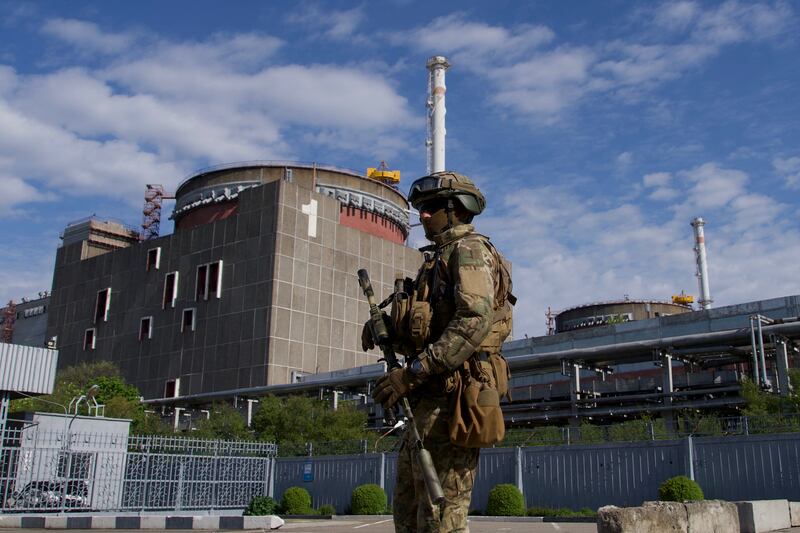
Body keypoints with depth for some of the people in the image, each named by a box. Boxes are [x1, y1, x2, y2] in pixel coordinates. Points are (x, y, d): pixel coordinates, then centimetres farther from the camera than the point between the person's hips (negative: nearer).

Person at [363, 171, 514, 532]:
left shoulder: (470, 250, -6)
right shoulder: (439, 257, 24)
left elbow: (475, 322, -22)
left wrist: (413, 372, -24)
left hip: (450, 397, -10)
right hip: (429, 401, 10)